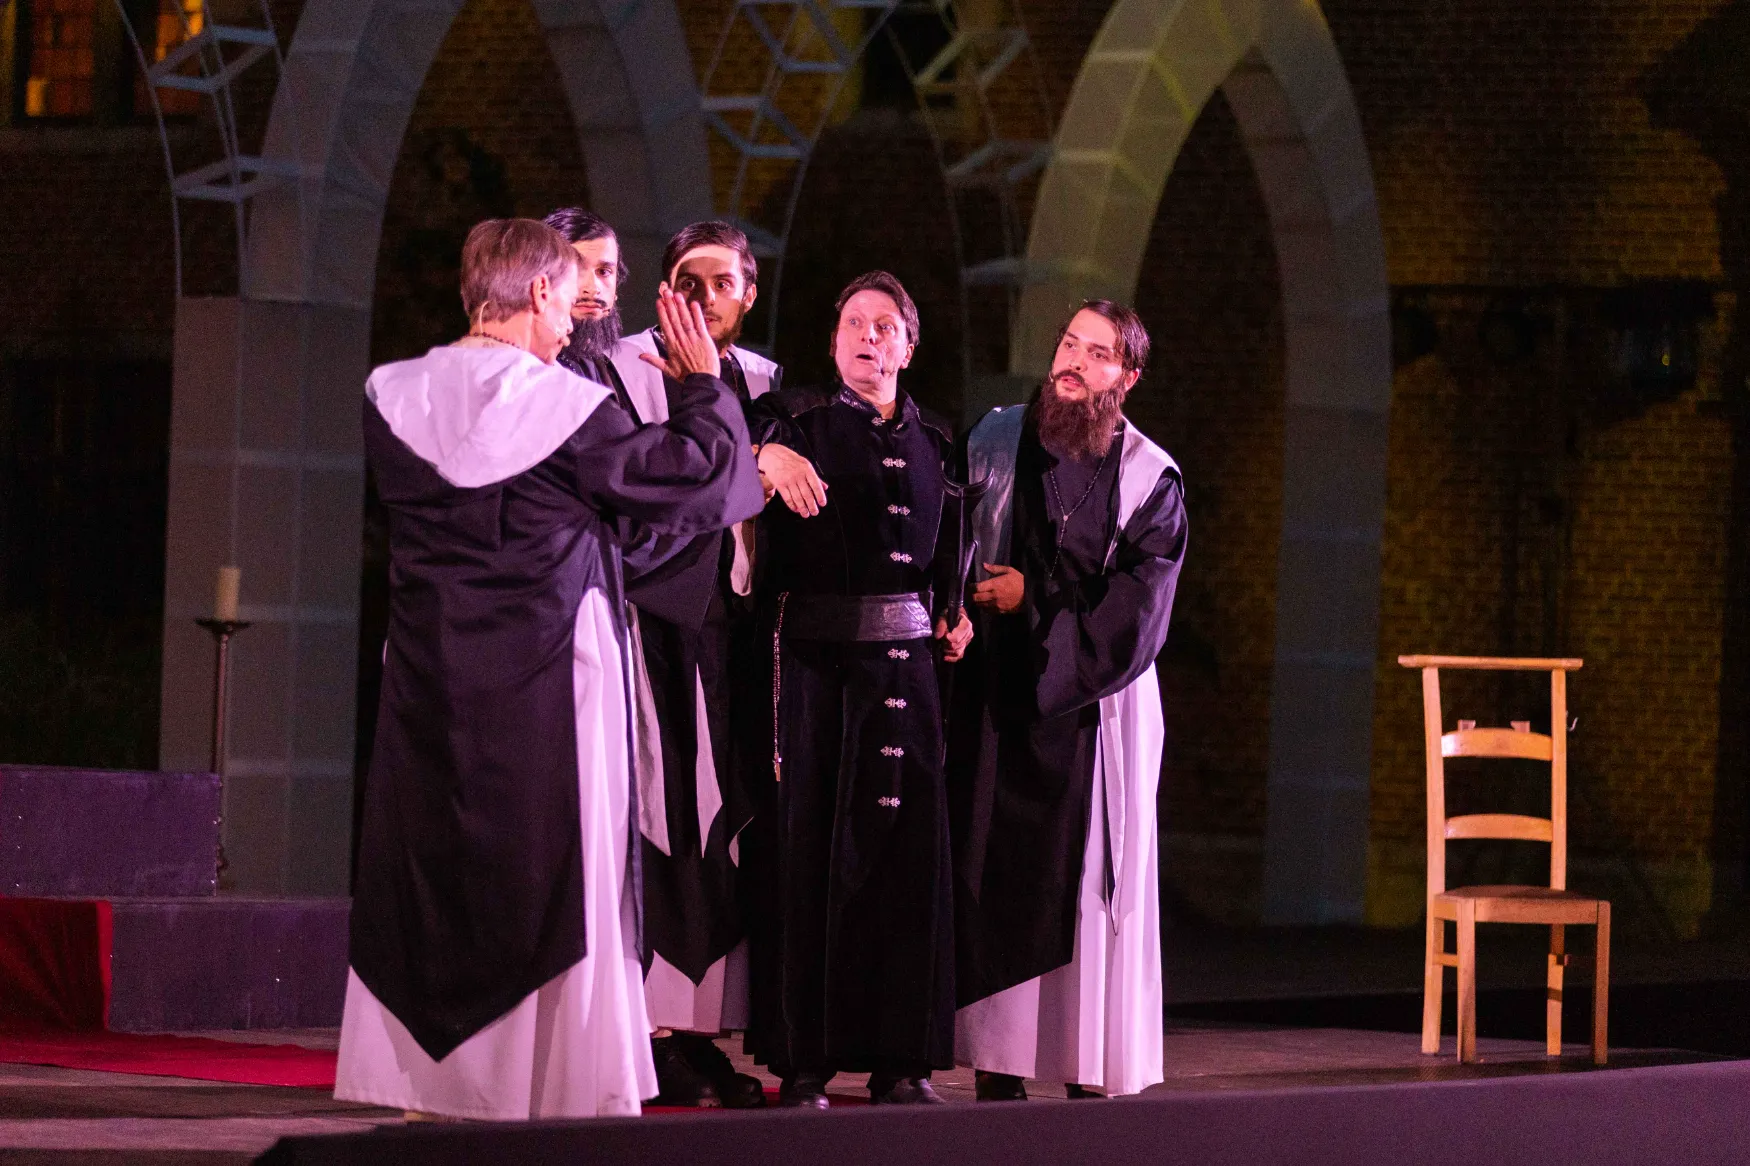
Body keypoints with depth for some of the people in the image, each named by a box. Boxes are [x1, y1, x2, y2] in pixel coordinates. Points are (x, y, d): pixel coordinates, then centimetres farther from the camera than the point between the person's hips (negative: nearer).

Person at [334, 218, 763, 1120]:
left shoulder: (392, 397, -2)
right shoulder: (568, 409, -13)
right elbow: (694, 480, -5)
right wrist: (703, 384, 11)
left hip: (429, 675, 4)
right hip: (547, 675, -4)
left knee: (426, 876, 12)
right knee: (557, 876, 3)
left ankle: (427, 1085, 14)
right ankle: (564, 1081, 5)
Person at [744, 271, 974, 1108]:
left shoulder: (931, 442, 15)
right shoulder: (796, 420, 4)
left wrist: (952, 616, 6)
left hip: (901, 660, 3)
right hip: (809, 659, -3)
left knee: (902, 848, 1)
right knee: (804, 844, -2)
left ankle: (900, 1059, 5)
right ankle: (801, 1061, 1)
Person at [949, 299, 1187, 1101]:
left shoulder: (1151, 478, 1)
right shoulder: (995, 441, 7)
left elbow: (1139, 604, -6)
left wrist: (1036, 598, -8)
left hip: (1095, 702, -1)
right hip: (997, 699, 1)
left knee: (1090, 876, -3)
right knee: (995, 871, -1)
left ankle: (1088, 1068, 0)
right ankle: (997, 1063, 2)